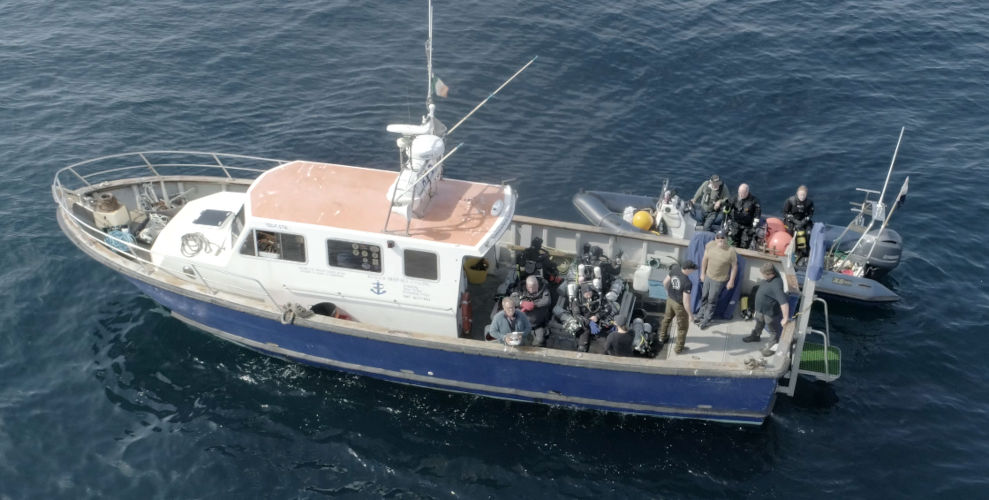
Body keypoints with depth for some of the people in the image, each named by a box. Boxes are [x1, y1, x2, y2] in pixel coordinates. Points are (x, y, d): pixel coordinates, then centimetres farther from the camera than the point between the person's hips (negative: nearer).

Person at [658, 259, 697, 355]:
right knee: (683, 327, 17)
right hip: (680, 305, -6)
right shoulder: (687, 283, -35)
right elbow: (686, 301, -29)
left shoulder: (674, 270, -16)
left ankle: (662, 337, 55)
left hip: (670, 299, 6)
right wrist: (690, 314, -17)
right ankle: (679, 348, 33)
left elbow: (665, 281, 0)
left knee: (667, 318, 32)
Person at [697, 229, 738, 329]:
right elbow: (705, 259, 0)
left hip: (719, 280, -4)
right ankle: (702, 315, 44)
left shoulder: (731, 251, -26)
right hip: (708, 276, 4)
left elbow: (734, 266, -14)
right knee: (704, 297, 21)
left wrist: (731, 281, -9)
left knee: (712, 300, 11)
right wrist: (702, 273, 5)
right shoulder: (710, 245, -15)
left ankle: (707, 320, 32)